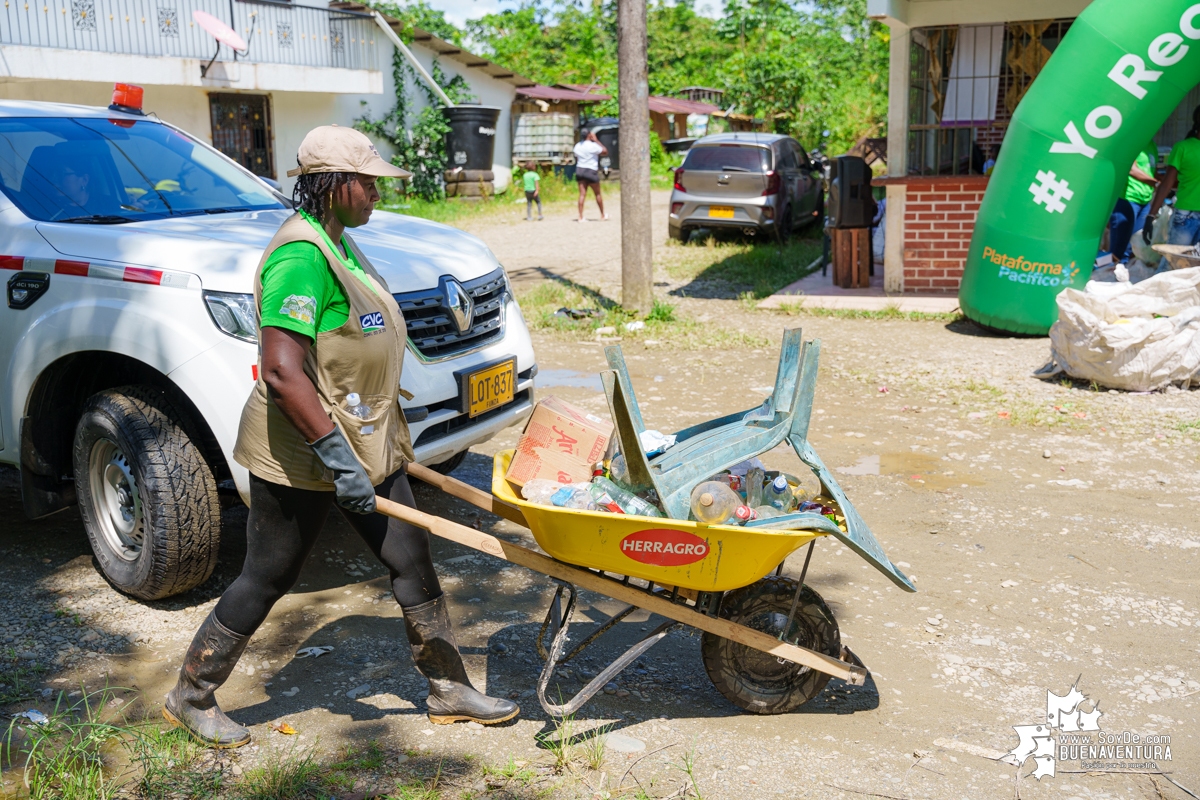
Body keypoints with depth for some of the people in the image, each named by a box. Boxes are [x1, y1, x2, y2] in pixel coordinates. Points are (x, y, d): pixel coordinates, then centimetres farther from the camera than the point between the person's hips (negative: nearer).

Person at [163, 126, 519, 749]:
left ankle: (449, 688, 25)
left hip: (365, 443, 9)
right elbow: (281, 373, -29)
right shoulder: (301, 255, -21)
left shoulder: (336, 243, 12)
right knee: (266, 581, 5)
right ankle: (191, 698, 26)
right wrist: (338, 457, -28)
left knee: (412, 564, 11)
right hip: (302, 456, -9)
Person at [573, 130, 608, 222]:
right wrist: (596, 140, -4)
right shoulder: (593, 146, -14)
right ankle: (602, 215, 21)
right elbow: (605, 151, -6)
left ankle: (580, 217, -6)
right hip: (591, 171, -5)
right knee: (597, 194, 9)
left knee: (582, 194, 2)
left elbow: (576, 160, 14)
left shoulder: (577, 146, 8)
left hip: (579, 170, 5)